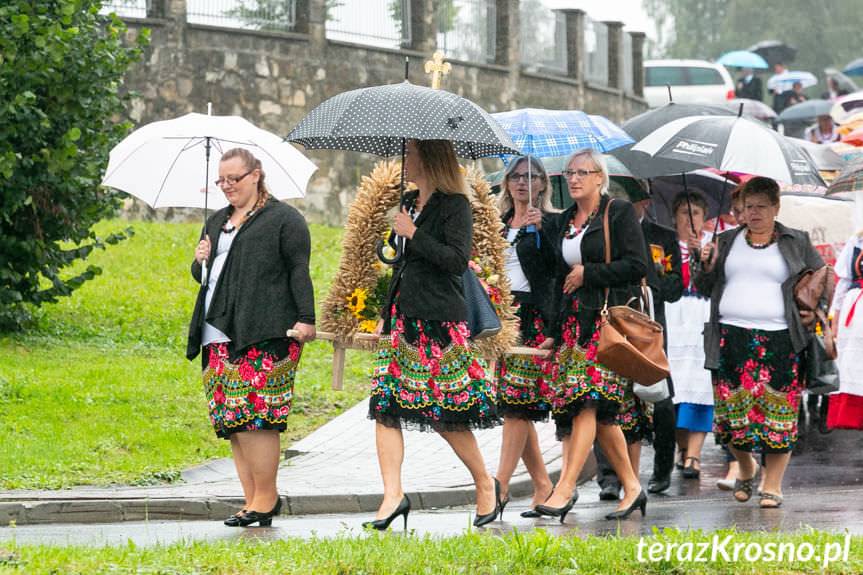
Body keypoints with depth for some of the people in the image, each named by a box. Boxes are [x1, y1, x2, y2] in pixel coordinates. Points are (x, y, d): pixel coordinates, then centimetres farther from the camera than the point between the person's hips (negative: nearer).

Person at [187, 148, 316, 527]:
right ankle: (252, 500, 4)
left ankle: (266, 497, -8)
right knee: (231, 420, 2)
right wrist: (200, 262, 8)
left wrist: (306, 320, -12)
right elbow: (203, 277, 31)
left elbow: (299, 271, -4)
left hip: (264, 337, -7)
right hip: (220, 337, 7)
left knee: (253, 414, -14)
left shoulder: (283, 219, 3)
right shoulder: (216, 222, 24)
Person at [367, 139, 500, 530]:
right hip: (403, 318, 8)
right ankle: (393, 495, -7)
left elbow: (457, 260, -19)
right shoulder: (409, 202, 16)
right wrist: (387, 313, 20)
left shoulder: (454, 205, -8)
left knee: (447, 412, -3)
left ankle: (486, 485, 15)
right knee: (385, 405, -4)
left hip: (439, 321, -8)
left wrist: (413, 234, -16)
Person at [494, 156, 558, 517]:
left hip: (534, 317, -6)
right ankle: (542, 485, 9)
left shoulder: (551, 222, 1)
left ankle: (501, 485, -16)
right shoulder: (499, 224, 18)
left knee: (517, 400, -11)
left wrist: (539, 228, -19)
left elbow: (557, 267, -12)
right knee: (514, 405, 3)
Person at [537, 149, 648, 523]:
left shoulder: (619, 213, -2)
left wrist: (588, 274, -9)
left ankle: (564, 490, -22)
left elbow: (636, 265, -11)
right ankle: (631, 487, 13)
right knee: (601, 412, 4)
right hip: (574, 320, 7)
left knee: (587, 402, -16)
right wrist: (555, 330, 18)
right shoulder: (564, 222, 18)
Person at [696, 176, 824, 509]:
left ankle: (773, 485, 2)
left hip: (778, 340, -2)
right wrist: (706, 267, 0)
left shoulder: (796, 244, 10)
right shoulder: (728, 242, 16)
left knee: (777, 413, -6)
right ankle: (745, 469, 24)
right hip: (731, 337, 2)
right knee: (731, 409, -1)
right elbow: (705, 288, 20)